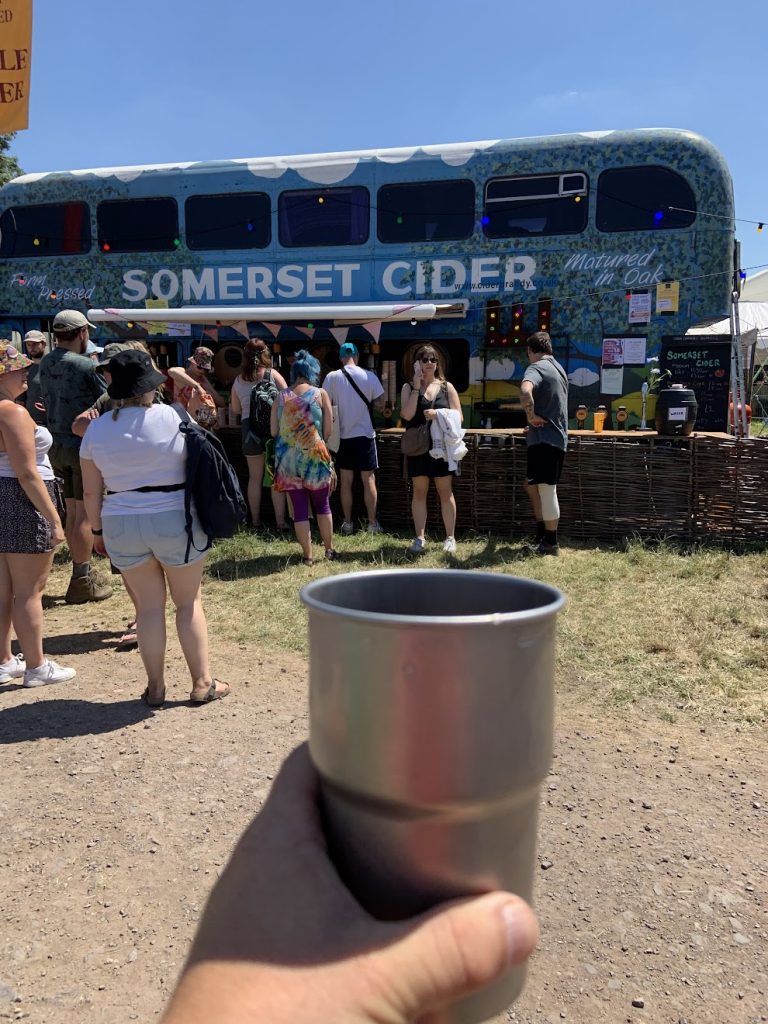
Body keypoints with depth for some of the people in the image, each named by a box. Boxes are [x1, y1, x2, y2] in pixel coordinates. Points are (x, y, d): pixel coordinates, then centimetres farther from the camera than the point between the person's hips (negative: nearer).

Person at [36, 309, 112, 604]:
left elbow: (47, 402, 13)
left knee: (71, 511, 14)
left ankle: (82, 572, 23)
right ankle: (82, 580, 4)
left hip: (56, 445, 7)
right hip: (84, 445, -7)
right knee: (85, 514, 0)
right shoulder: (86, 366, -15)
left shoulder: (45, 364, 6)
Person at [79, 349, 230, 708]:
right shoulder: (172, 416, -10)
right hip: (174, 520, -2)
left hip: (121, 524, 3)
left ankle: (155, 687, 18)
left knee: (149, 605, 12)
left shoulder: (96, 429, -1)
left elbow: (91, 492, 3)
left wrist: (97, 530, 14)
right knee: (189, 601, 11)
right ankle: (202, 683, 16)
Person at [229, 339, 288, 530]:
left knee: (255, 477, 12)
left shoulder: (238, 380, 6)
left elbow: (235, 410, 14)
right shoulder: (272, 375, -3)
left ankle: (255, 520, 17)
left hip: (249, 428, 3)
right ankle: (280, 521, 0)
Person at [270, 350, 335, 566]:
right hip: (315, 457, -1)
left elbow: (274, 431, 3)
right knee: (322, 504, 16)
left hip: (288, 460, 1)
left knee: (299, 508, 7)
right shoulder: (320, 394, -4)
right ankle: (329, 550, 23)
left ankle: (307, 555, 11)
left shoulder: (281, 396, 1)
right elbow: (328, 430, -4)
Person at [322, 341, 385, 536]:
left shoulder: (332, 377, -5)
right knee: (369, 479, 6)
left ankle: (347, 523, 13)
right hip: (365, 433, -1)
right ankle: (372, 523, 8)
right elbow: (379, 404, -3)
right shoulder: (369, 376, -5)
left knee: (345, 481, 9)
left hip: (343, 435, 1)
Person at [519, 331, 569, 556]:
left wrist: (531, 415, -22)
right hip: (558, 436, 9)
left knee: (546, 491, -3)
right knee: (531, 485, 18)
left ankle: (551, 544, 3)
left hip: (544, 438, -9)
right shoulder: (558, 368, 19)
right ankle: (542, 534, 22)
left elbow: (525, 390, -34)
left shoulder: (536, 368, -11)